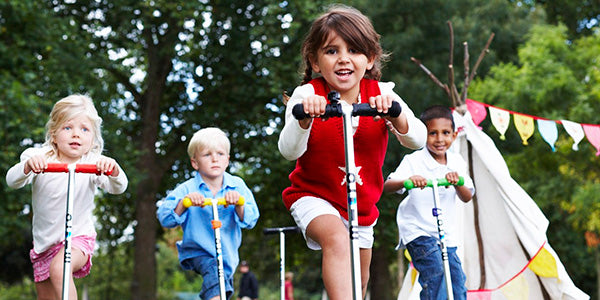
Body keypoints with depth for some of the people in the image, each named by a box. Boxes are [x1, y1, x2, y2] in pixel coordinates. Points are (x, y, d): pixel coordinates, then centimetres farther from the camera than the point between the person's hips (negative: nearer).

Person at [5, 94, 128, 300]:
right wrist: (27, 166, -42)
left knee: (58, 268, -33)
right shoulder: (40, 159, -8)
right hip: (44, 240, 4)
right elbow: (12, 181, -19)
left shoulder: (93, 164, -11)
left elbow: (118, 188, -23)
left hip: (78, 237, -3)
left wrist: (114, 171, -46)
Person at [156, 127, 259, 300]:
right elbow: (165, 218, -19)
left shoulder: (237, 185, -6)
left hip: (227, 253, 4)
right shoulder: (187, 190, -12)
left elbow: (251, 221, -13)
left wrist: (238, 204, -32)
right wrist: (184, 202, -35)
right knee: (213, 272, -32)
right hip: (198, 252, -4)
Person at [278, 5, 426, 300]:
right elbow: (289, 151, -29)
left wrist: (395, 114, -42)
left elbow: (418, 140, -22)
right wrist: (304, 118, -49)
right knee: (336, 238, -36)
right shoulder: (307, 95, -18)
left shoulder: (381, 94, -11)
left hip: (362, 202, 5)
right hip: (314, 196, -4)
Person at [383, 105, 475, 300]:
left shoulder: (456, 162, 4)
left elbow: (467, 197, -4)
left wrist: (457, 182, -25)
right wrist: (407, 181, -41)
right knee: (435, 270, -24)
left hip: (446, 234, 5)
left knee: (457, 281, 6)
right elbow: (386, 186, -20)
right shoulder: (413, 161, -10)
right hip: (417, 231, -5)